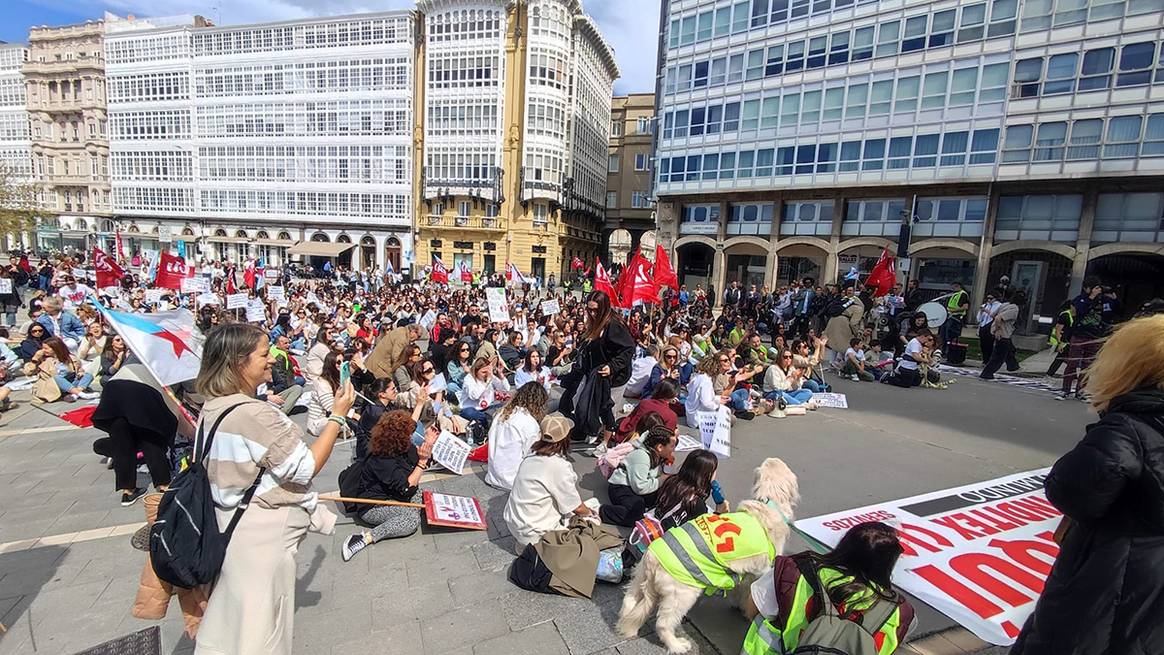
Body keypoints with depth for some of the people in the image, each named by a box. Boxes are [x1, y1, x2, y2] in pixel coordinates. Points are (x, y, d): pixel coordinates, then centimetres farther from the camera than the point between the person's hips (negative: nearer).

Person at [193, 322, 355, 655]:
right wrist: (338, 416, -16)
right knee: (261, 625, 9)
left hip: (228, 521, 9)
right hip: (262, 532, -9)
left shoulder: (211, 409, 1)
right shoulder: (255, 413, -27)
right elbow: (305, 467, -21)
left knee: (229, 618, 26)